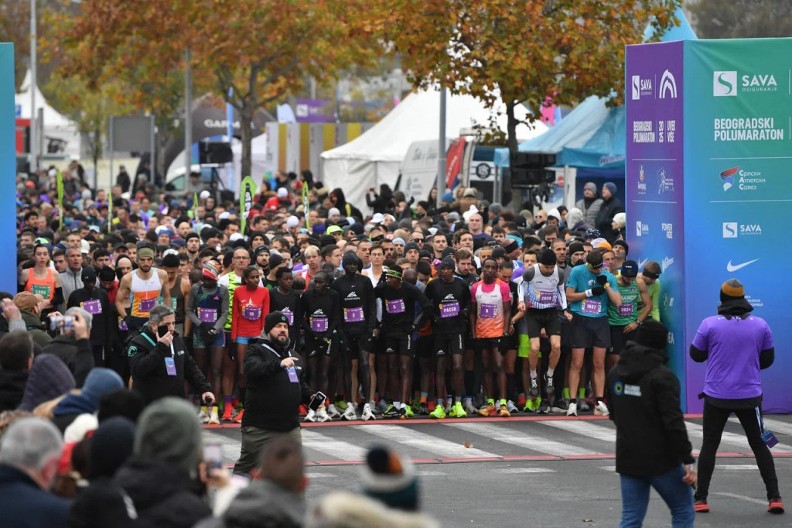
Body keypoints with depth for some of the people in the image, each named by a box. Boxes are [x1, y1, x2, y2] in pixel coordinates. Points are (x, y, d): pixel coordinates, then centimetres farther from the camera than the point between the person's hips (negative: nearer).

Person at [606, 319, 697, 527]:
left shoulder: (615, 374, 7)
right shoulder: (662, 376, -15)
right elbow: (674, 422, -19)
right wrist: (688, 460, -15)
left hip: (627, 460, 6)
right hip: (661, 460, -6)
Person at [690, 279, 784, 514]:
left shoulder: (710, 324, -10)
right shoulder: (760, 325, -4)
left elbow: (696, 355, 2)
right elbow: (767, 360, 6)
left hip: (716, 397, -1)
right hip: (750, 396, 1)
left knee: (709, 446, 12)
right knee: (759, 445, 12)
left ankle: (701, 499, 11)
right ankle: (774, 497, 8)